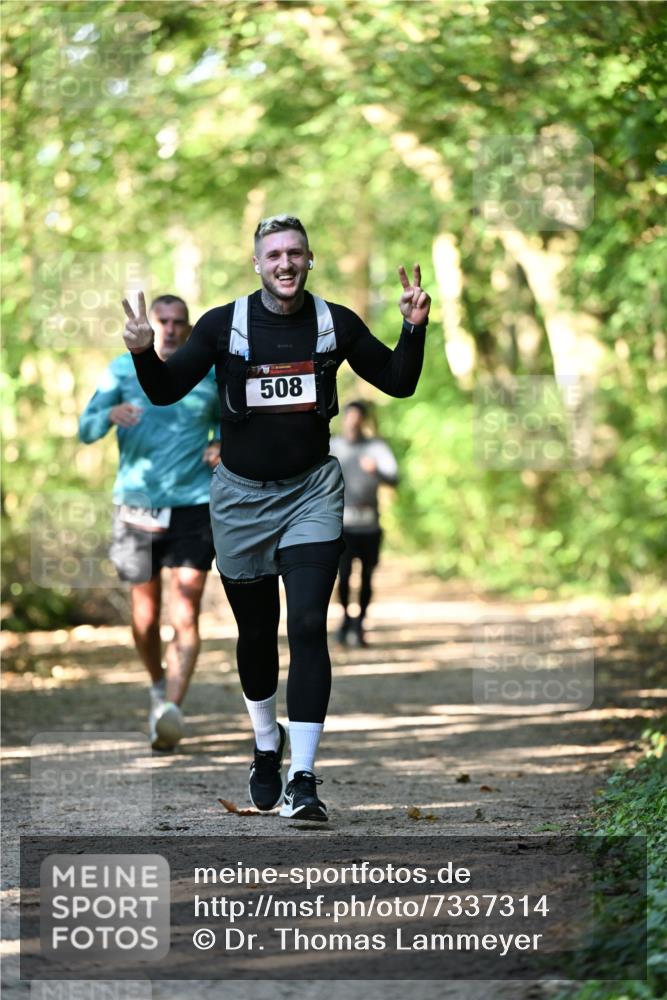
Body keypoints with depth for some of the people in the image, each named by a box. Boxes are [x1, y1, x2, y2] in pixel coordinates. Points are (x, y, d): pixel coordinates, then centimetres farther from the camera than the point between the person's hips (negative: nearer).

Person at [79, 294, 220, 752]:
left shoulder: (209, 374, 5)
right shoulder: (124, 370, 2)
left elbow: (228, 420, 20)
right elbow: (86, 430, -3)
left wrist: (223, 447, -3)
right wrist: (111, 414, -25)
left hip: (194, 505, -1)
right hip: (138, 504, 1)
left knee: (186, 614, -14)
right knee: (146, 614, 9)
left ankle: (172, 709, -22)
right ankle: (159, 684, 36)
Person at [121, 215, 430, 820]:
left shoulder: (336, 323, -1)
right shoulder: (223, 325, -5)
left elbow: (398, 383, 6)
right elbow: (166, 391, -2)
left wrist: (414, 329, -11)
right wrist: (143, 353, -22)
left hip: (311, 492, -1)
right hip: (242, 495, 1)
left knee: (308, 627, -15)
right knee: (256, 633, 13)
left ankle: (303, 777, -15)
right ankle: (267, 745, 38)